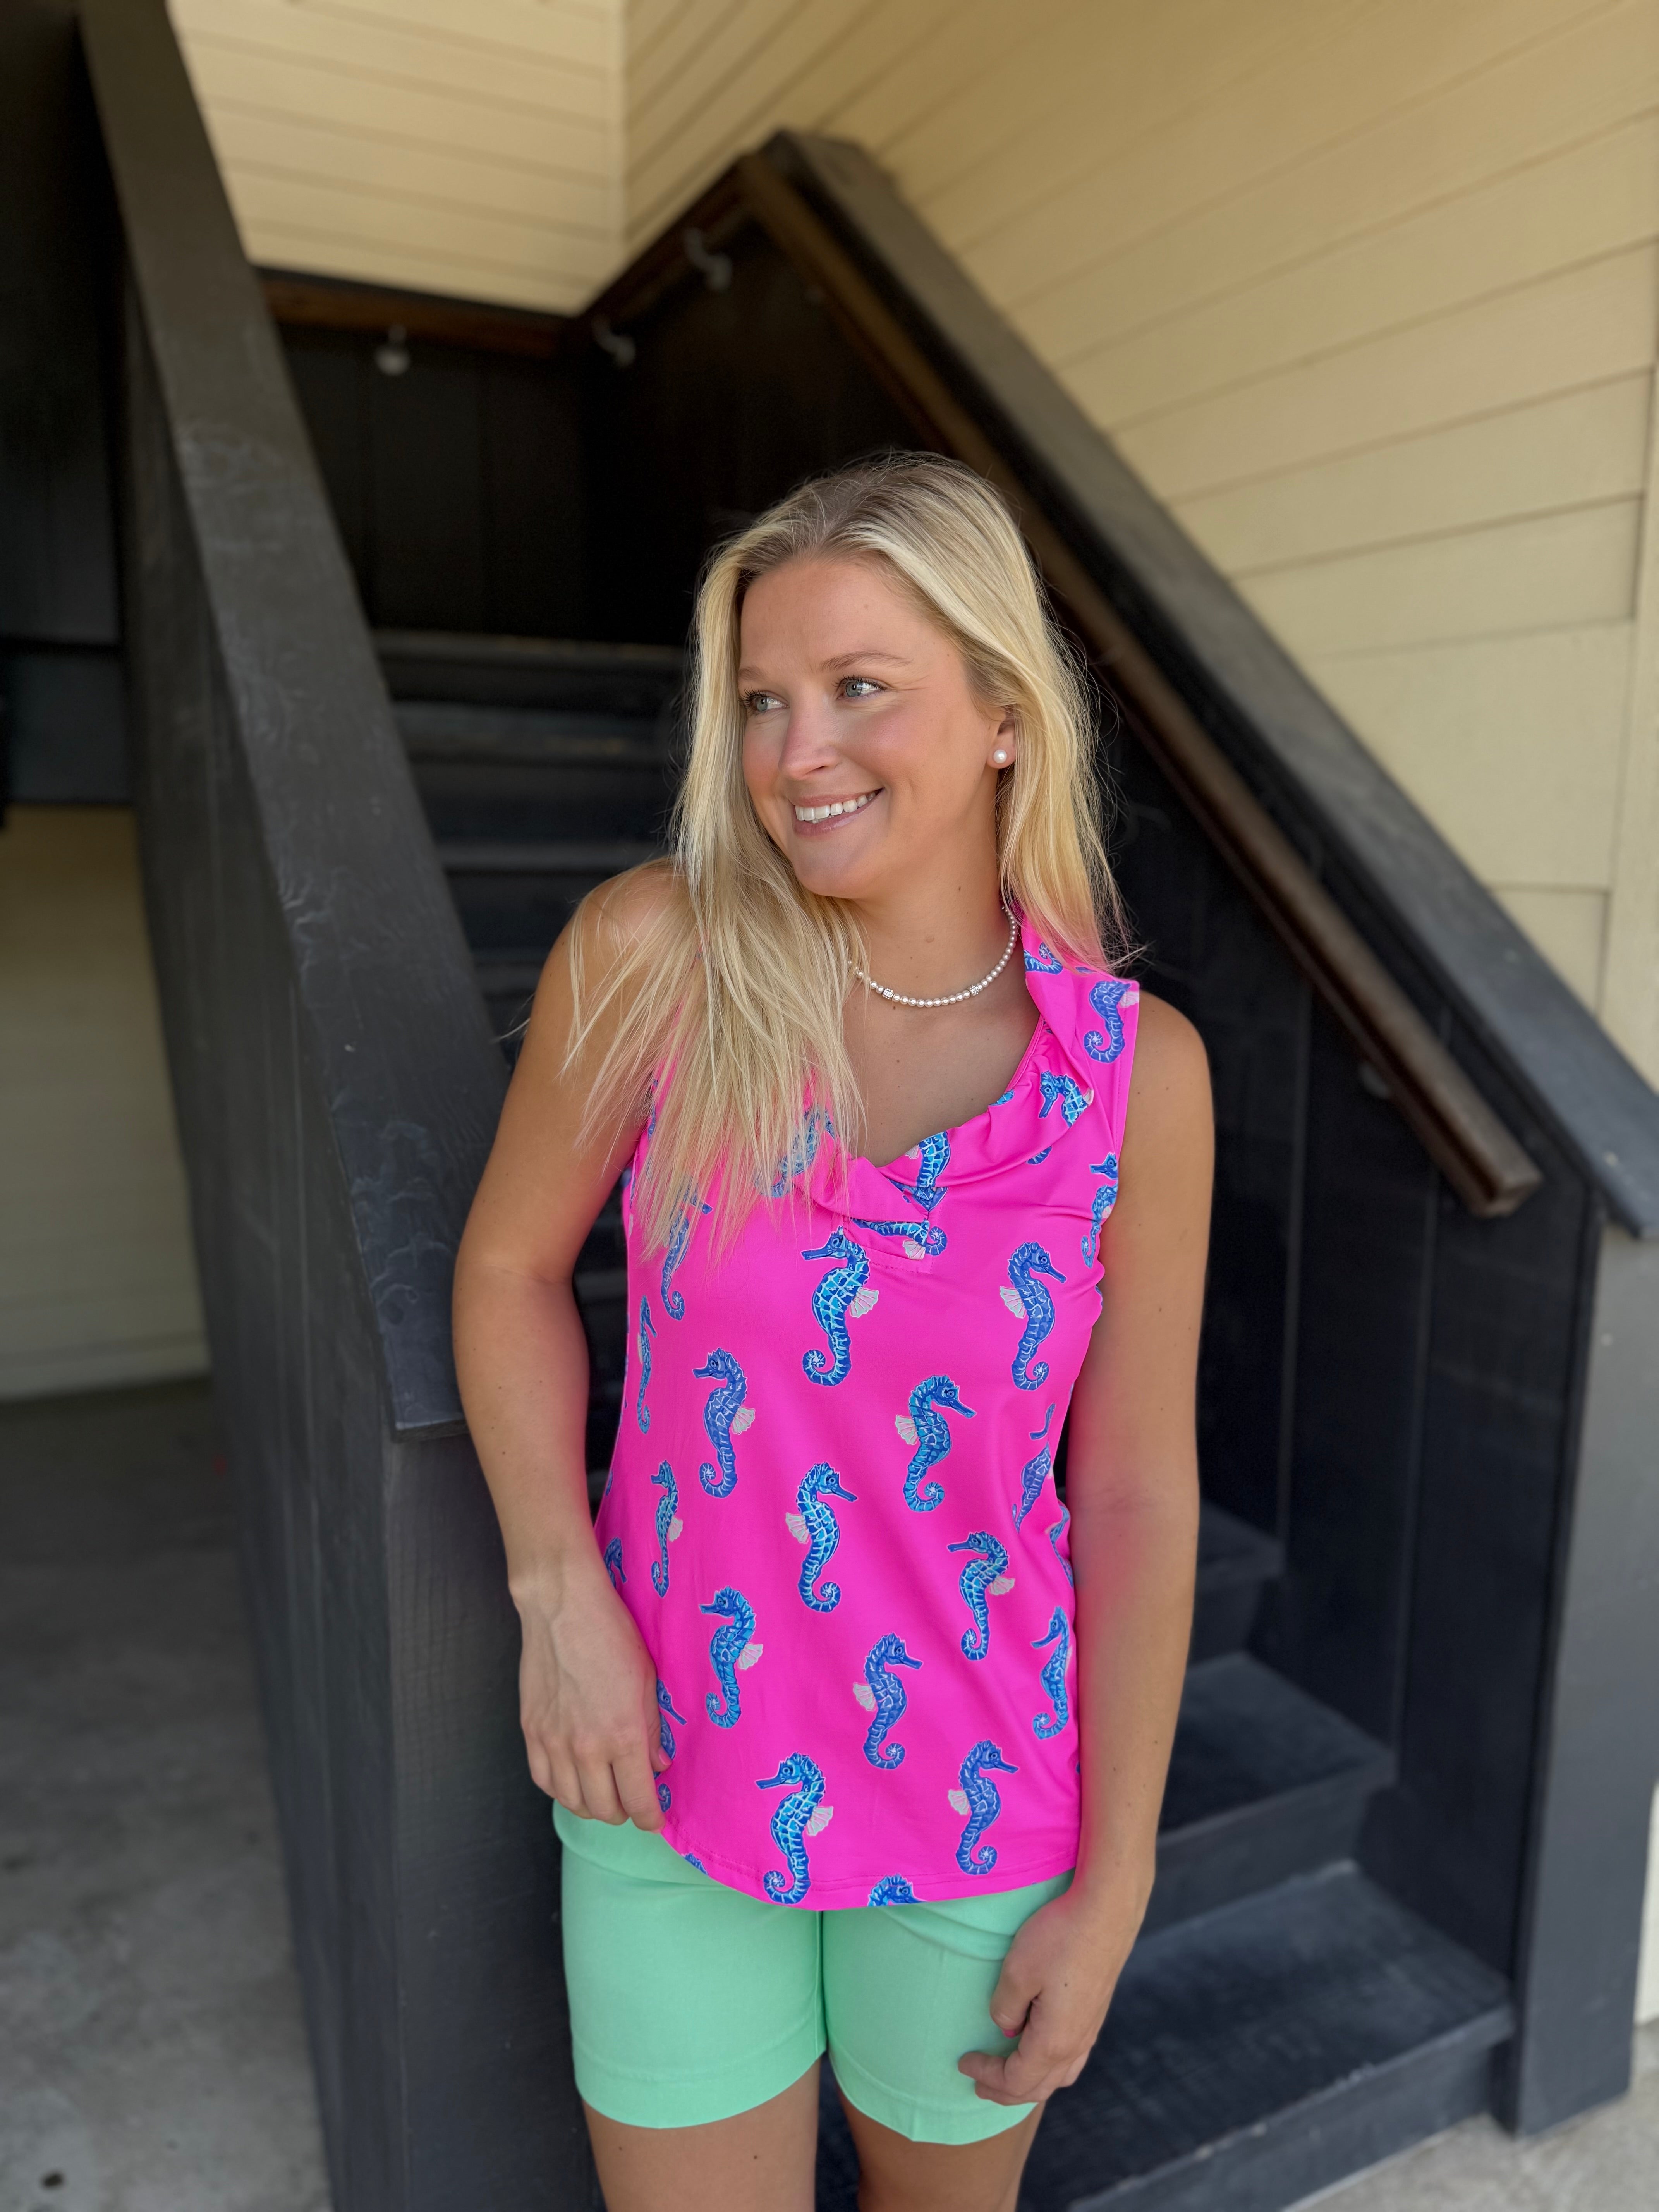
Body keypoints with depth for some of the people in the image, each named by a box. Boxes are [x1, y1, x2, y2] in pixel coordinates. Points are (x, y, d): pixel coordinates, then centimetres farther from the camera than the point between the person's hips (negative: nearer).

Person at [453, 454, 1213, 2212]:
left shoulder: (1139, 1073, -15)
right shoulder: (655, 950, -17)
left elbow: (1135, 1490, -7)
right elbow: (511, 1264, -3)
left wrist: (1111, 1885, -2)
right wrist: (558, 1592, -12)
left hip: (975, 1802, 1)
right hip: (670, 1765, 0)